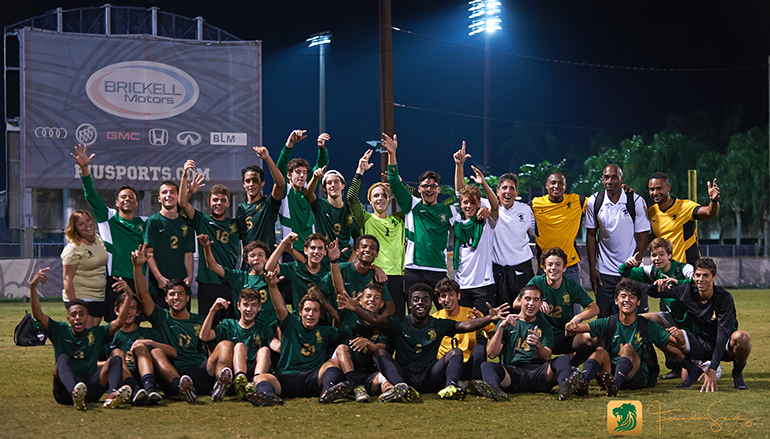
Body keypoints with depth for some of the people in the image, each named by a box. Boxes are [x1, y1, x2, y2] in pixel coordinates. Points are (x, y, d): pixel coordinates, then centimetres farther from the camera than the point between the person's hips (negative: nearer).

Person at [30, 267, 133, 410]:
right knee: (63, 359, -29)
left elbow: (119, 322, 8)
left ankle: (113, 395, -49)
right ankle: (75, 394, -62)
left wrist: (129, 296, -6)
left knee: (116, 360, -16)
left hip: (91, 390, 2)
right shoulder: (60, 331, 15)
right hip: (64, 392, -2)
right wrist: (33, 287, -11)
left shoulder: (96, 333, 20)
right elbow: (38, 316, 1)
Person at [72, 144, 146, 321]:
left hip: (136, 280, 3)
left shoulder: (144, 223, 16)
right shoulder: (108, 217, 9)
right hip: (113, 279, -3)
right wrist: (84, 168, -11)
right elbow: (91, 195, 0)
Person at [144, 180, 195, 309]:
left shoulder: (186, 223, 15)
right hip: (159, 286, -4)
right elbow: (148, 253, -4)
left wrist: (189, 275, -4)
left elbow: (188, 254, 14)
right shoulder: (153, 221, 2)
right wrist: (159, 277, -16)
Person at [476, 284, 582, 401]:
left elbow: (547, 358, 4)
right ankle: (493, 388, -63)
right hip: (512, 372, -1)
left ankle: (565, 385, -58)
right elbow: (491, 354, 5)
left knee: (563, 360, -25)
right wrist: (501, 327, -8)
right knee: (486, 366, -30)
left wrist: (537, 344, -19)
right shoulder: (507, 324, 19)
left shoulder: (545, 327, 22)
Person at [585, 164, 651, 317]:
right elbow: (591, 235, 7)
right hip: (604, 270, 2)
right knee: (604, 318, 3)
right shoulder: (594, 202, 0)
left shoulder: (637, 201, -6)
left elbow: (643, 236, -2)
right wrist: (592, 268, 2)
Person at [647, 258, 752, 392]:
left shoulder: (724, 298, -20)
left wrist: (712, 369, -36)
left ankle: (737, 373, -5)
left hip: (724, 348, -3)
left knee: (742, 337, -37)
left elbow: (723, 333, -28)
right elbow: (651, 292, 3)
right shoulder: (688, 292, -7)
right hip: (701, 345, 3)